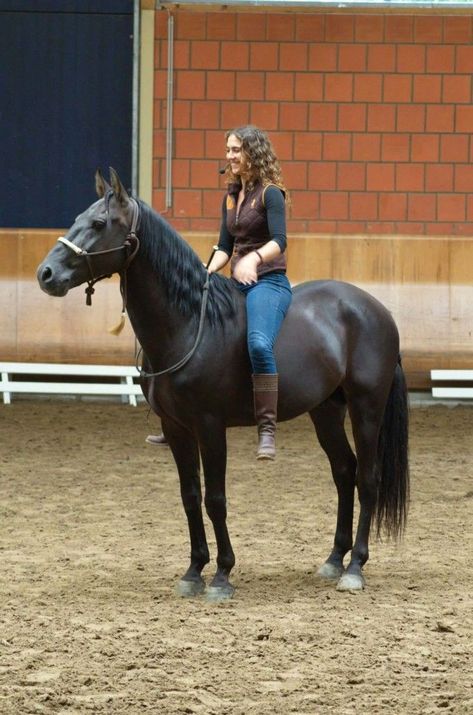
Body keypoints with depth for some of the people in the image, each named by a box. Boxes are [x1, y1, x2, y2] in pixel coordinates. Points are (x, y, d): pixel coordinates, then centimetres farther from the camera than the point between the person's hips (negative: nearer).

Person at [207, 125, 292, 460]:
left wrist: (254, 259, -38)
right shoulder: (231, 196, 16)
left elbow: (279, 240, -20)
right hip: (237, 283, 9)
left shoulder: (270, 193, -7)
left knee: (259, 344, -36)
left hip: (269, 283, -9)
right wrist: (208, 271, 1)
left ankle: (267, 430, -37)